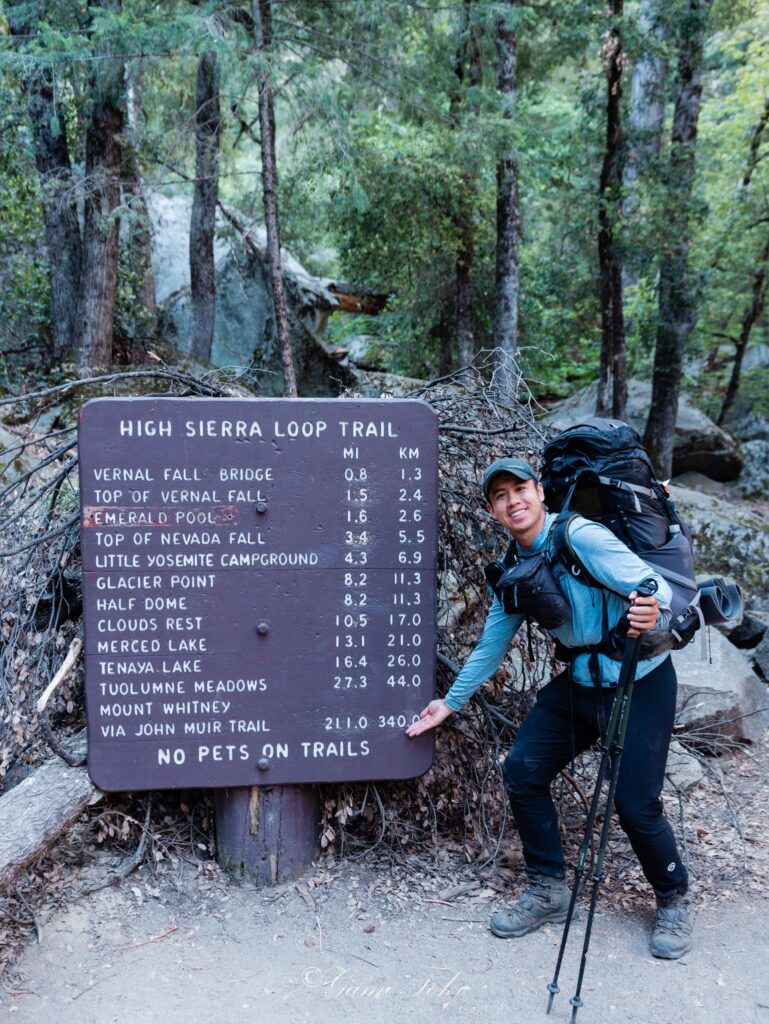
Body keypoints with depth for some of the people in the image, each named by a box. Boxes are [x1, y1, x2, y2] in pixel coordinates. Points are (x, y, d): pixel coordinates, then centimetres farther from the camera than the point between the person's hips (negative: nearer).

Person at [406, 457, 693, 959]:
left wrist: (652, 613, -51)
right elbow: (493, 641, 11)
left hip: (640, 681, -7)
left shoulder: (581, 537, -20)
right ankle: (549, 889, 19)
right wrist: (451, 701, 15)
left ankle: (674, 900, 22)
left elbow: (655, 586, -27)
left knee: (636, 801, -8)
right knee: (523, 769, 0)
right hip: (579, 682, 7)